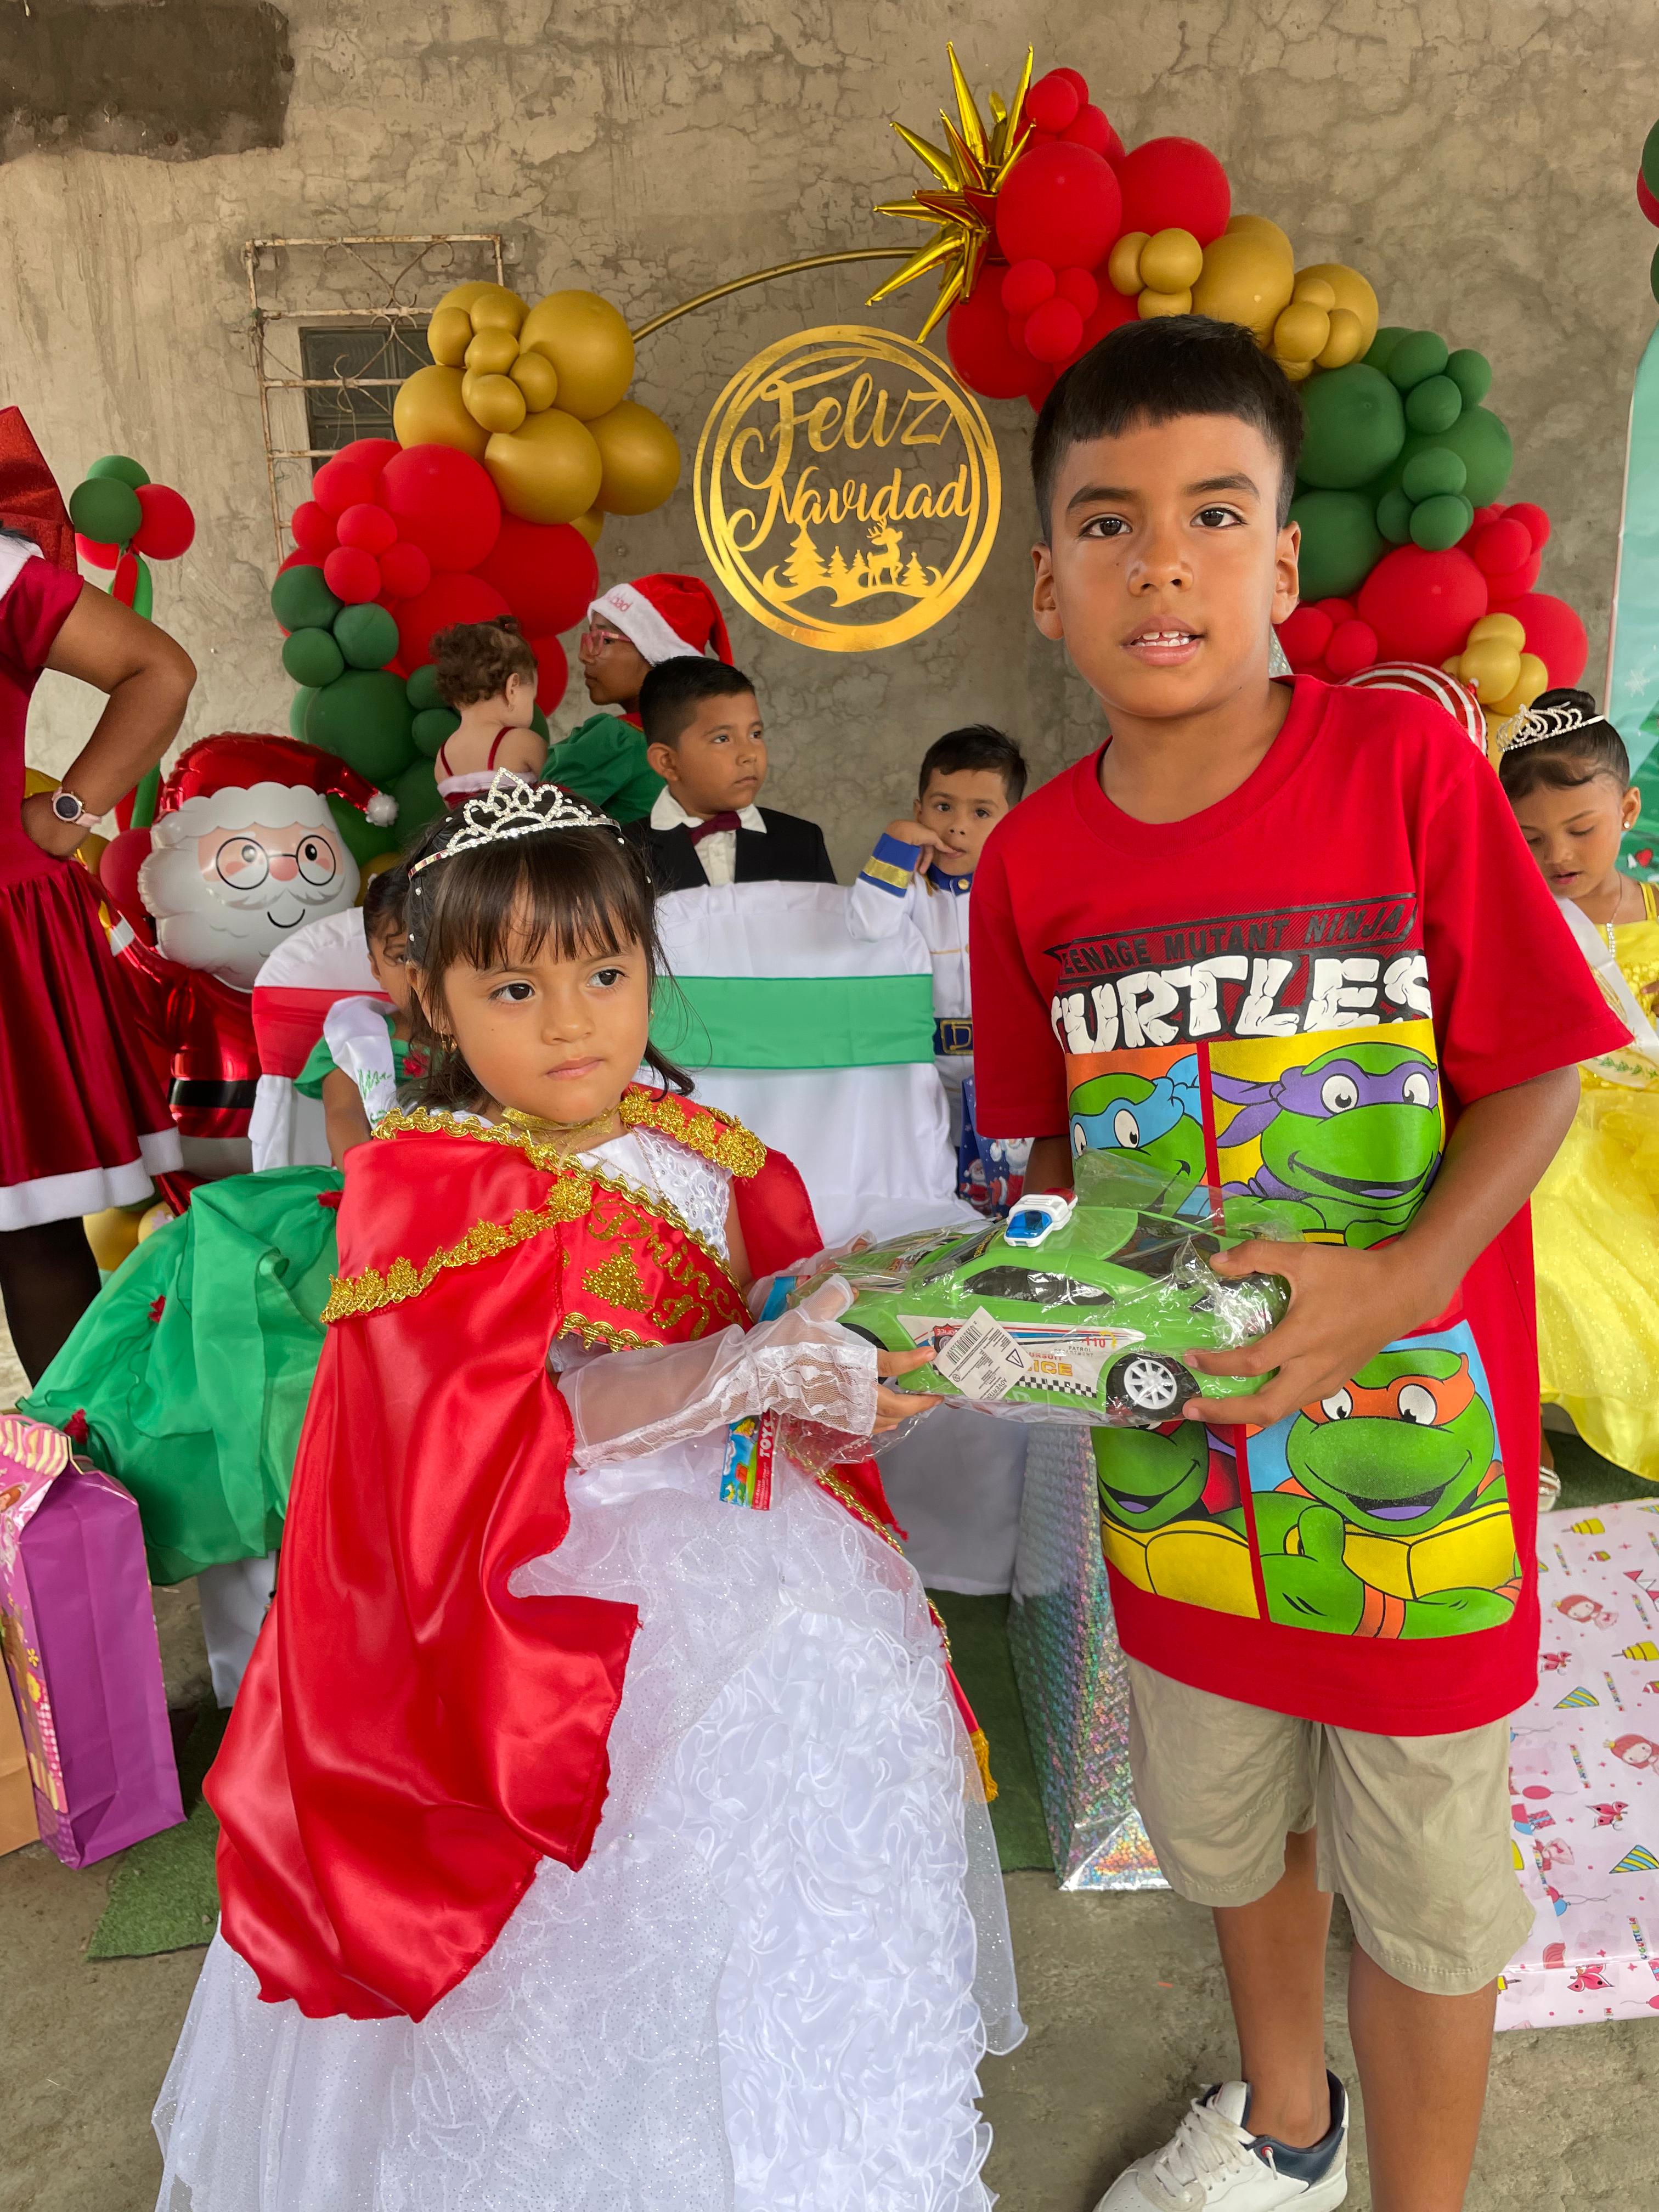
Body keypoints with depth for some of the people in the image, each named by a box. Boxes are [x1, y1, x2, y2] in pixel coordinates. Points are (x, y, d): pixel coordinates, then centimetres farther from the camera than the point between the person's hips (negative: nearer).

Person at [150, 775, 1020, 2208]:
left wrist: (838, 1356, -9)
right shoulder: (430, 1191, -9)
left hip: (739, 1549, 5)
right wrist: (751, 1368, -25)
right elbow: (513, 1427, -19)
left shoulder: (701, 1155, 6)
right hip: (563, 1596, -5)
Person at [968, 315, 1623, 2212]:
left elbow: (1536, 1070, -11)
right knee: (1225, 1823, 26)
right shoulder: (1034, 861, -4)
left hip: (1410, 1431, -3)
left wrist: (1405, 1278, -24)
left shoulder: (1406, 761, -14)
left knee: (1422, 1881, 17)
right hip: (1175, 1441, 4)